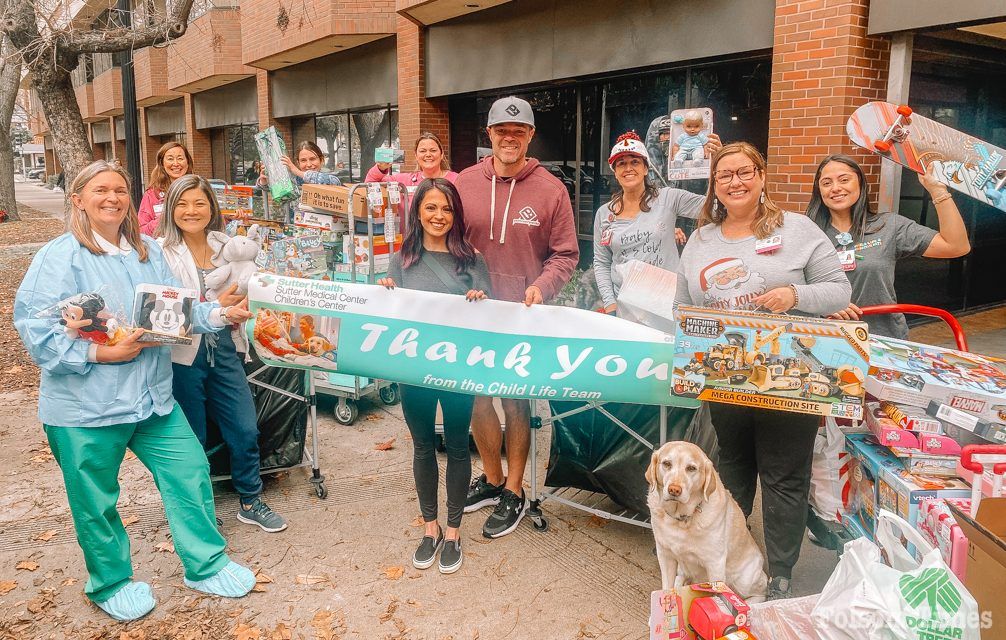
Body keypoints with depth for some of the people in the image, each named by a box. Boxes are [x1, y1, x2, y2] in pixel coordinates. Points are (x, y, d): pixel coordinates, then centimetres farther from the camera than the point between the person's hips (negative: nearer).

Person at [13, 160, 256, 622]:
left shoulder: (149, 251, 10)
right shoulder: (59, 257, -10)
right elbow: (34, 329, -16)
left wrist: (221, 314, -5)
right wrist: (99, 353, -23)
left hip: (152, 395, 5)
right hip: (85, 407, -5)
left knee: (190, 472, 7)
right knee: (96, 501, 10)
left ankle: (205, 565, 25)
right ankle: (110, 583, 34)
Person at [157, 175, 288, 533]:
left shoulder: (225, 245, 4)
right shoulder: (163, 251, -10)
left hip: (224, 350, 4)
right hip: (184, 355, -4)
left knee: (246, 430, 8)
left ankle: (251, 502, 28)